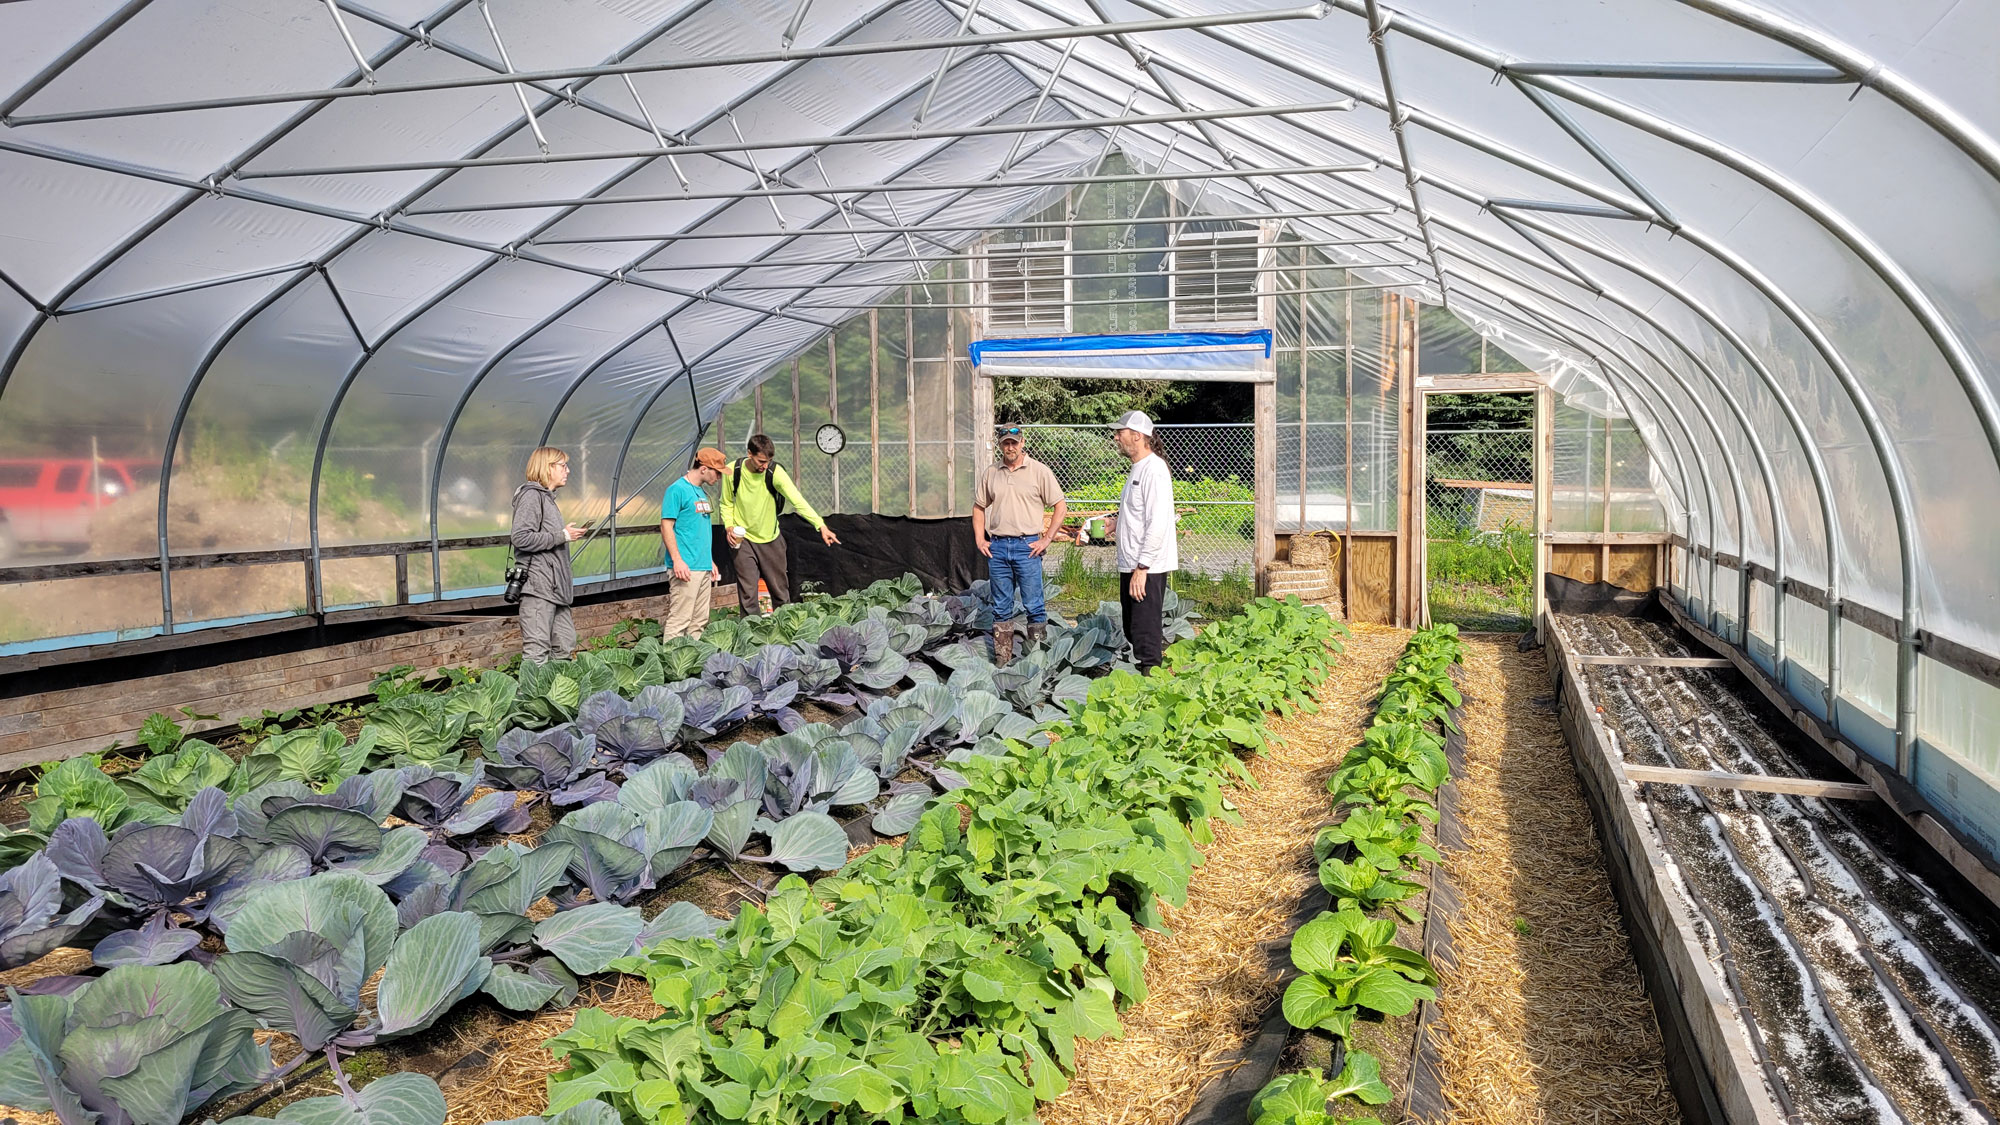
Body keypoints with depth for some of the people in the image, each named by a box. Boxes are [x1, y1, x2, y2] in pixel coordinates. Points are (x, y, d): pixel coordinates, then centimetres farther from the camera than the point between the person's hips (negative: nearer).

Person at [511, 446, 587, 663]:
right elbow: (521, 537, -19)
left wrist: (567, 533, 12)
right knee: (537, 651, -10)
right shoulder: (531, 495, -8)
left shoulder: (547, 497, 21)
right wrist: (562, 536, -14)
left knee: (566, 645, 9)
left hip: (555, 586, 10)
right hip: (539, 585, -10)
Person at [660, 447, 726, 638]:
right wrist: (677, 560, -19)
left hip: (703, 567, 9)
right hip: (686, 568, -9)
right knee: (679, 620, -10)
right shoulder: (678, 489, -9)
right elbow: (666, 526, -13)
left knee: (700, 622, 10)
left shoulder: (702, 492, 18)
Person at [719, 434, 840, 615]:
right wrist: (729, 526, -13)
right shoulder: (732, 471, -12)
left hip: (771, 539, 0)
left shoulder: (775, 472, -18)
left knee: (780, 592, 10)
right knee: (747, 594, -2)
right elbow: (726, 503, 4)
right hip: (743, 539, 0)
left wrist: (821, 526, -40)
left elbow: (798, 500, -28)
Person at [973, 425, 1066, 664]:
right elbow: (979, 507, 20)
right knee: (1000, 607, 9)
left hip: (1027, 546, -4)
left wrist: (1046, 539, -5)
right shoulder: (990, 473, 10)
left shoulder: (1039, 471, -1)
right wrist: (980, 539, 9)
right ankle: (1002, 661, 16)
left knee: (1033, 606, -3)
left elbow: (1061, 507, -1)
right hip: (997, 546, 4)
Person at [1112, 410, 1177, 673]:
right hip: (1131, 565, 10)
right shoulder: (1136, 469, 16)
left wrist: (1142, 567, -23)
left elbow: (1157, 524, -22)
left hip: (1147, 568, -10)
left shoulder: (1154, 470, -16)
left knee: (1145, 634, -6)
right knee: (1132, 631, 15)